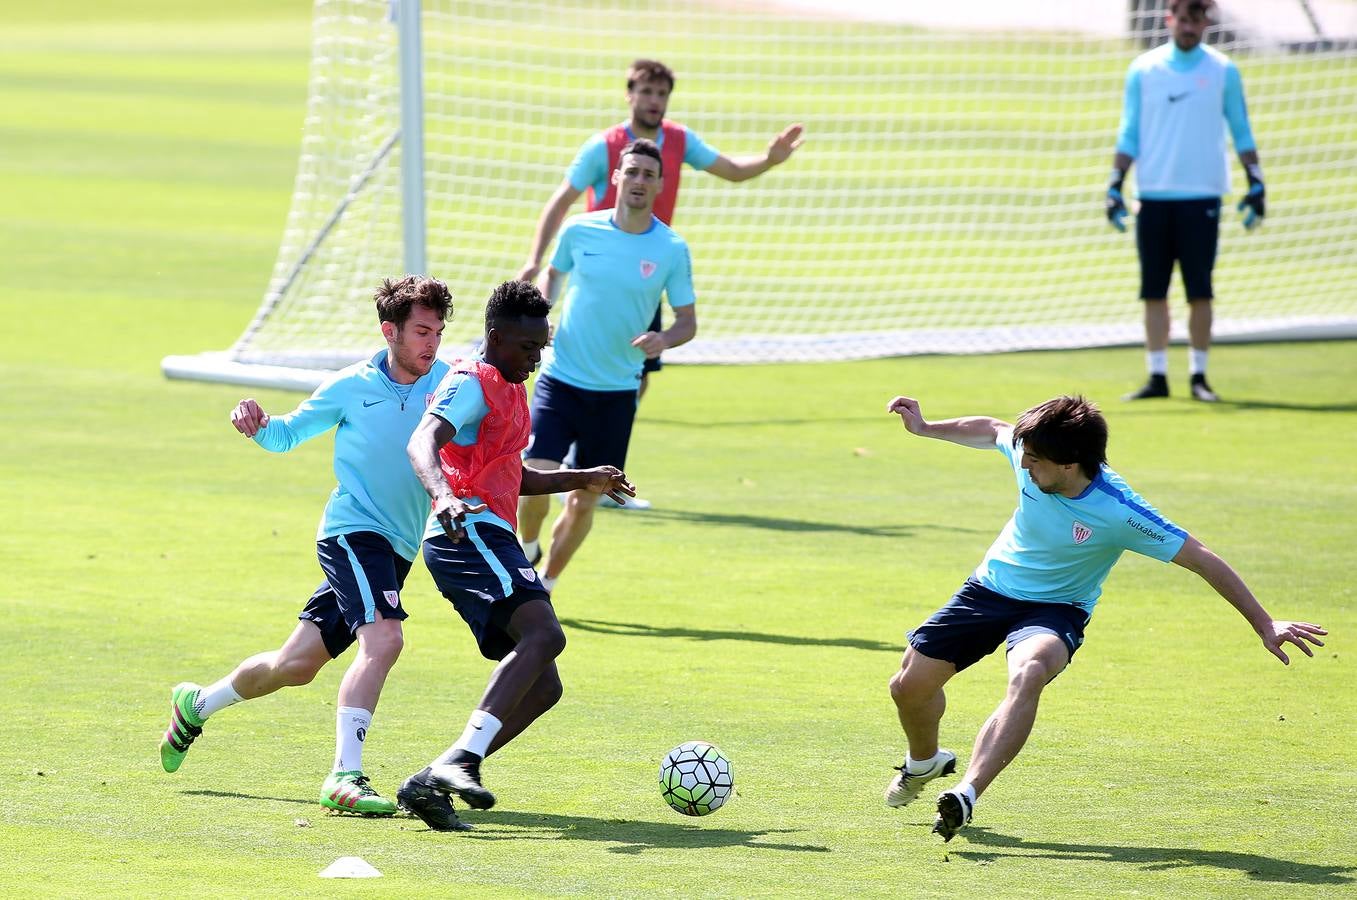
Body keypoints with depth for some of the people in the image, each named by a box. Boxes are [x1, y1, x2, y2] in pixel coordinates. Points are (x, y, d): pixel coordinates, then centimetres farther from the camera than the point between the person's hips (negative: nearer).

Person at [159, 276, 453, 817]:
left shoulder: (447, 382, 3)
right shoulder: (350, 387, -3)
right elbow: (286, 435, 10)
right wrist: (256, 425, -11)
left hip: (395, 549, 5)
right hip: (353, 529, -5)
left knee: (297, 665, 13)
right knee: (383, 638, -29)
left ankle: (196, 705, 38)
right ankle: (345, 777, -34)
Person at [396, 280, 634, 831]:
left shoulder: (509, 389, 27)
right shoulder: (473, 384, -5)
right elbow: (423, 442, -24)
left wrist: (582, 481, 36)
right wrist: (442, 492, -44)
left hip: (490, 541, 10)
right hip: (471, 532, -10)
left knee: (543, 686, 4)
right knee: (544, 634, -31)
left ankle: (431, 784, -2)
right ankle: (461, 759, -45)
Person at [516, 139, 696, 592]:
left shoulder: (672, 249, -4)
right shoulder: (580, 230, -2)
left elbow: (687, 321, 2)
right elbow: (553, 273, 17)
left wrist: (664, 339, -20)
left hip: (617, 392, 1)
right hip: (560, 380, -1)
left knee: (583, 502, 5)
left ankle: (543, 586, 26)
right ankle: (526, 549, 17)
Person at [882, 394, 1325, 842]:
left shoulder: (1119, 512, -29)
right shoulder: (1031, 455, -17)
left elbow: (1203, 560, -24)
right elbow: (992, 430, 9)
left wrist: (1264, 624, -24)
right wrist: (924, 428, 15)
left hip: (1055, 608, -5)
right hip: (990, 587, 5)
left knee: (1027, 675, -38)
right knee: (910, 685, 5)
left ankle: (966, 795, -49)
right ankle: (925, 762, 40)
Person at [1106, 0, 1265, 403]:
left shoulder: (1223, 71, 4)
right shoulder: (1143, 70, 6)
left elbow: (1241, 132, 9)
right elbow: (1129, 135, 9)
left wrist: (1256, 184, 2)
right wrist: (1115, 186, 1)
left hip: (1201, 196, -1)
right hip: (1154, 195, 1)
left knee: (1199, 291, -3)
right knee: (1154, 291, 1)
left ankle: (1198, 376, 4)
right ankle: (1157, 377, 6)